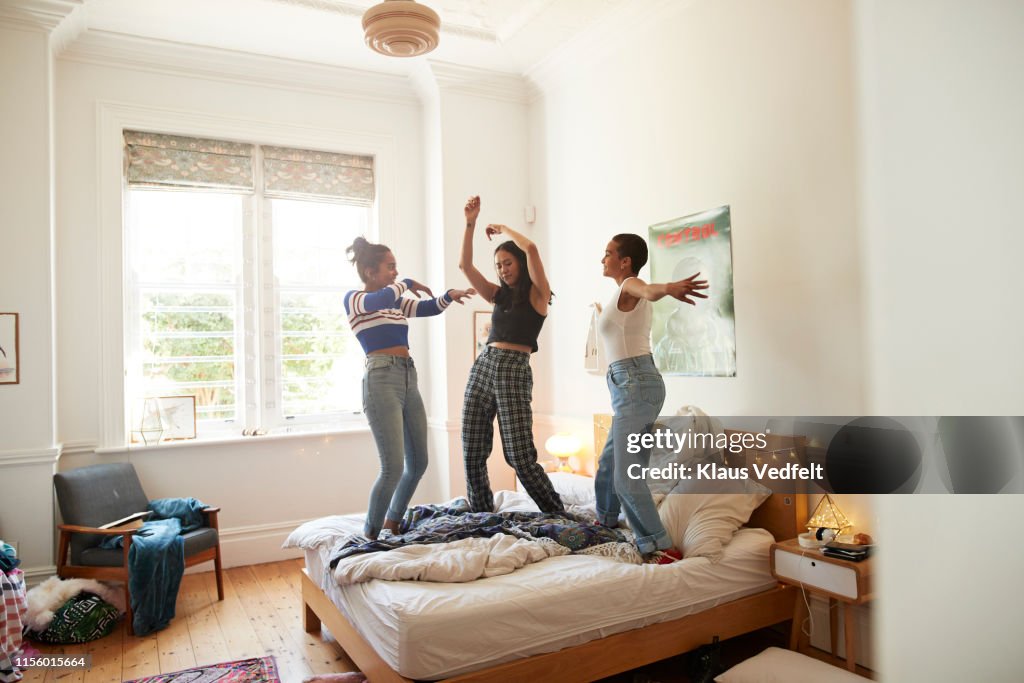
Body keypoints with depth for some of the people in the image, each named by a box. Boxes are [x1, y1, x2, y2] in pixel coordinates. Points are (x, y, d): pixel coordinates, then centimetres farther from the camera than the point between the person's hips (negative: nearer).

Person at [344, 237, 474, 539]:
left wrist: (450, 295, -6)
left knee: (418, 462, 11)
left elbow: (429, 308, 13)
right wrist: (407, 284, -5)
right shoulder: (353, 298, -1)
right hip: (381, 380, -8)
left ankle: (392, 524, 29)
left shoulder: (397, 301, 20)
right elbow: (380, 301, -21)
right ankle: (371, 535, 6)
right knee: (394, 467, -12)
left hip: (408, 379, 8)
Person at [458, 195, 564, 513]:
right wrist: (470, 224, 0)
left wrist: (502, 228, 2)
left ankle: (559, 514, 7)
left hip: (514, 371, -6)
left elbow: (530, 248, -14)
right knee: (472, 454, 5)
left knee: (520, 456, -9)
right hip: (482, 367, 6)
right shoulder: (498, 294, 17)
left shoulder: (537, 294, 0)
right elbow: (465, 265, 8)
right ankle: (482, 515, 21)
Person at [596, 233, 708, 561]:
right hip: (630, 385, 10)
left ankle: (662, 547, -8)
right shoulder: (628, 291, 17)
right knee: (609, 463, 21)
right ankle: (605, 524, 39)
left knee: (626, 476, -13)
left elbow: (648, 290, -36)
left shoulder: (629, 285, -11)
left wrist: (669, 288, -58)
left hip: (635, 384, -10)